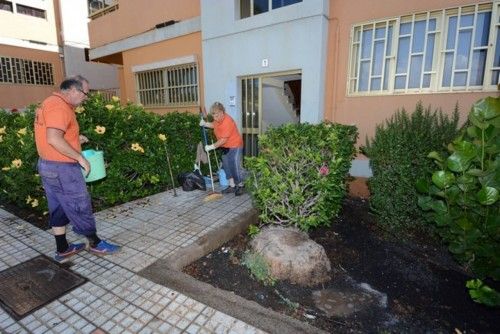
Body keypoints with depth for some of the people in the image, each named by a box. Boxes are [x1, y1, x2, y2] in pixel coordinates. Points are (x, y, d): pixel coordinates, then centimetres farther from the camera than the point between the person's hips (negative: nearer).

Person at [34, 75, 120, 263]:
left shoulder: (51, 102, 14)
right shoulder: (59, 106, -19)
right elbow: (53, 139, -30)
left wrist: (75, 139, 13)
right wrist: (80, 157, -23)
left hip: (47, 165, 10)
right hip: (62, 168, -10)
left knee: (58, 208, 15)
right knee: (80, 205, 3)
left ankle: (62, 250, 26)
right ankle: (95, 243, 19)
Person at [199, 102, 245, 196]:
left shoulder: (227, 122, -29)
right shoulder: (218, 119, -3)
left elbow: (223, 140, -27)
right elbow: (214, 125, 21)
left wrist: (212, 147, -23)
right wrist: (205, 124, 2)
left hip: (235, 146, -9)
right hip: (225, 147, 9)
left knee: (235, 167, -6)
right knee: (226, 166, 11)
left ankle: (240, 186, 11)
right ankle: (232, 186, 21)